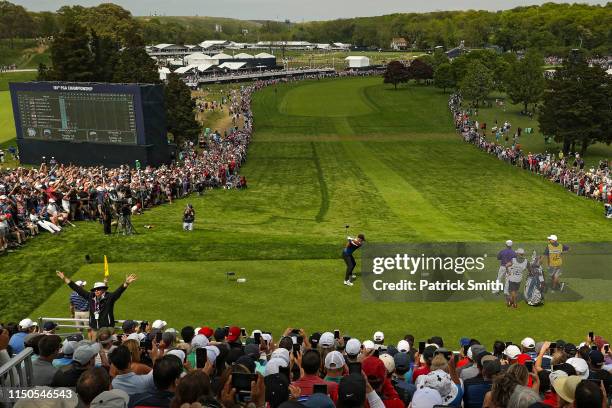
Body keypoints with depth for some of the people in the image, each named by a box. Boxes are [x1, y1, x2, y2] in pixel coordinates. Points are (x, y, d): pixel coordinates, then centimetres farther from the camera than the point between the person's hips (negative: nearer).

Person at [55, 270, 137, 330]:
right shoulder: (90, 297, 4)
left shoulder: (109, 297, -7)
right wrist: (65, 278, 13)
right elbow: (78, 289, 10)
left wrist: (126, 283, -39)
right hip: (94, 328, 4)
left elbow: (119, 291, -21)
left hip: (107, 328, -4)